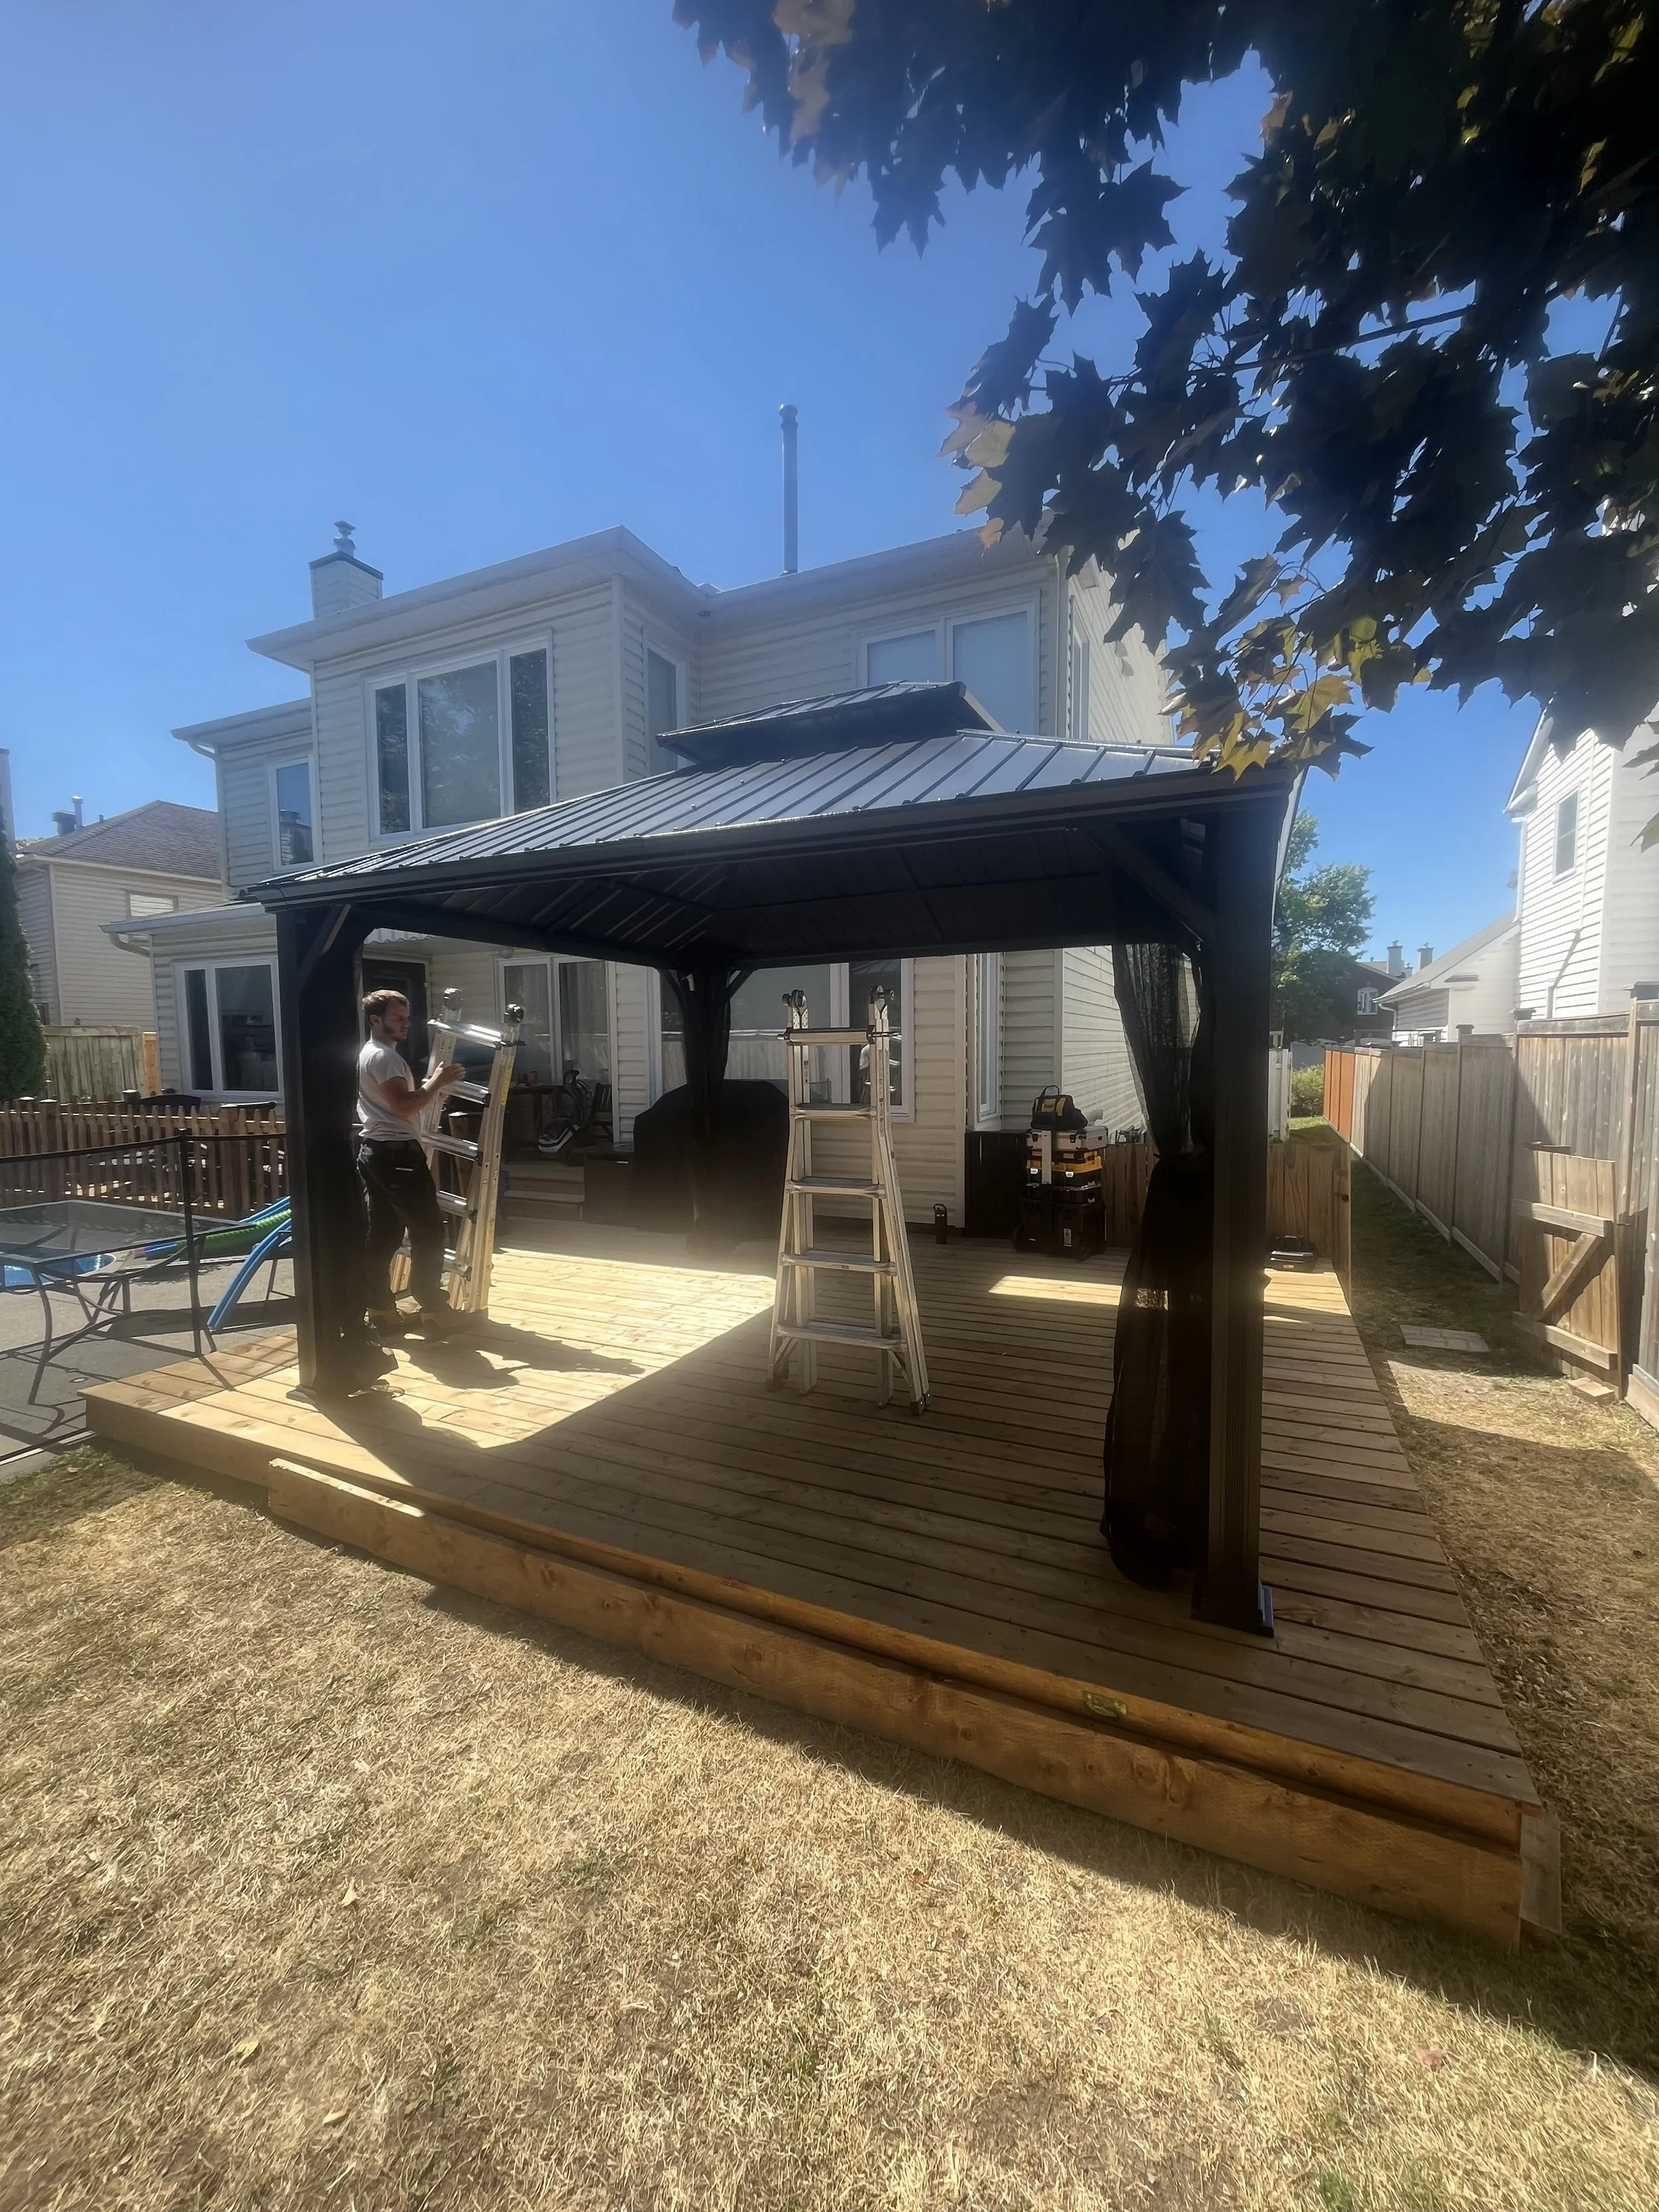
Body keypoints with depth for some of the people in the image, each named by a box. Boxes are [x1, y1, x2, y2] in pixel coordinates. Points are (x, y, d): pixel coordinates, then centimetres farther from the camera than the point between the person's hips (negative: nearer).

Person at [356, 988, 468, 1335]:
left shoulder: (366, 1054, 19)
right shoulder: (385, 1056, -14)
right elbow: (404, 1107, -23)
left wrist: (428, 1089, 16)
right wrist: (436, 1082, -15)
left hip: (375, 1151, 11)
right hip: (397, 1153, -11)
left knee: (382, 1232, 11)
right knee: (428, 1229, -4)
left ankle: (380, 1308, 15)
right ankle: (433, 1308, 1)